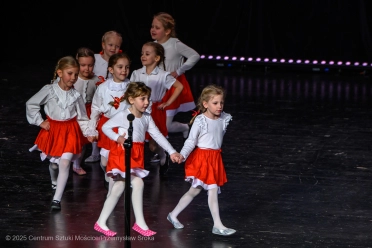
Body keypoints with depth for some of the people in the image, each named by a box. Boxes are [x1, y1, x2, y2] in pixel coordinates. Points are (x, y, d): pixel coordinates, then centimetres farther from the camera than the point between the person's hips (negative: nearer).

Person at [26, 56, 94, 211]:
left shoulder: (76, 95, -7)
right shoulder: (49, 90, -12)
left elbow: (82, 118, -1)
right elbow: (31, 104, -3)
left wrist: (88, 133, -14)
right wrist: (39, 122, -4)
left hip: (70, 131, 0)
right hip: (52, 129, 0)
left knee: (65, 162, -13)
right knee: (54, 162, 15)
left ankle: (57, 199, -13)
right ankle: (55, 183, 51)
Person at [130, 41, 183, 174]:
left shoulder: (163, 75, -7)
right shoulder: (136, 74, 1)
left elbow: (179, 86, 0)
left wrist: (168, 102, -2)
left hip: (156, 111, -2)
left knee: (153, 144, 2)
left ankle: (163, 158, 32)